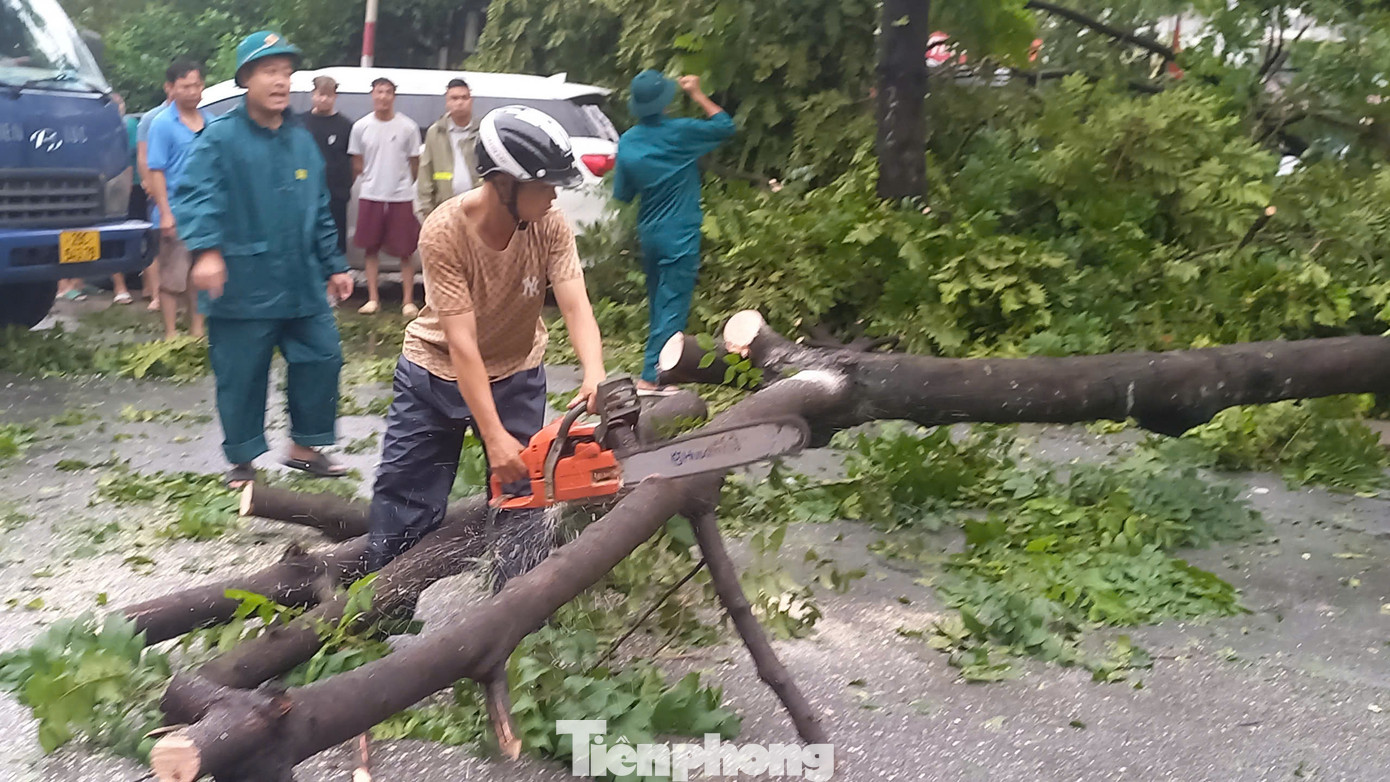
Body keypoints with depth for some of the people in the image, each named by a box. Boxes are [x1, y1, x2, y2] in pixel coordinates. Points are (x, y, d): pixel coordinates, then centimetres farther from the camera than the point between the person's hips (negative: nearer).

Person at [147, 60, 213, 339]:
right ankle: (171, 334, 6)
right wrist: (165, 212, -16)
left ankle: (197, 330, 22)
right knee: (173, 277, 0)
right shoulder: (162, 124, -5)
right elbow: (156, 171, -10)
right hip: (177, 215, -5)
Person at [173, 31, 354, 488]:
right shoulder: (221, 137, -6)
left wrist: (334, 265, 18)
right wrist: (206, 249, -30)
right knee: (241, 376, 4)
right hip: (243, 288, -5)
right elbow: (194, 195, -16)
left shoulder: (302, 140, 12)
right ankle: (243, 461, 21)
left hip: (303, 285, 5)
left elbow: (320, 212, 18)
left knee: (322, 358, 7)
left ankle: (305, 446, 24)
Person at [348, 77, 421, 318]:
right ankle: (373, 299, 16)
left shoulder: (408, 127, -3)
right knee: (371, 248, 7)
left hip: (401, 197, -2)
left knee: (405, 252, 1)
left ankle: (408, 301, 8)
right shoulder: (361, 127, 1)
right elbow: (357, 164, 9)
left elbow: (415, 163, 6)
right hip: (370, 196, 2)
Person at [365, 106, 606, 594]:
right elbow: (461, 342, -31)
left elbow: (576, 307, -26)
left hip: (516, 376, 2)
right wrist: (495, 438, -35)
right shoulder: (444, 232, -28)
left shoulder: (550, 227, -19)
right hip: (436, 372, -2)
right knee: (402, 505, 3)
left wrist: (595, 376, -47)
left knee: (522, 497, 5)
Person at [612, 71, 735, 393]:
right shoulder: (679, 133, -13)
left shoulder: (627, 142, 0)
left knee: (658, 304, 18)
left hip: (649, 233, 6)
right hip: (680, 234, -6)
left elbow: (622, 193, 7)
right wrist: (698, 95, 6)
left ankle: (658, 367, 28)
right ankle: (651, 377, -7)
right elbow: (725, 126, 0)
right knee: (672, 307, -3)